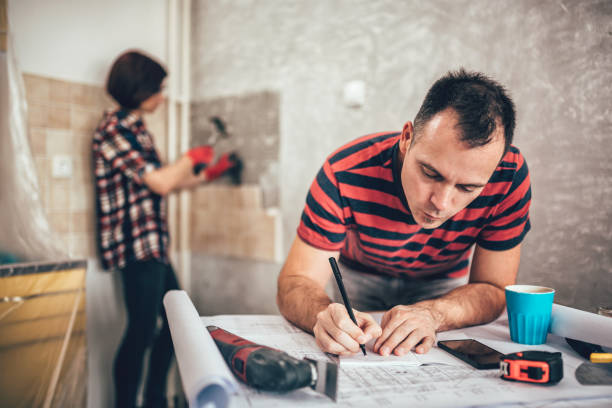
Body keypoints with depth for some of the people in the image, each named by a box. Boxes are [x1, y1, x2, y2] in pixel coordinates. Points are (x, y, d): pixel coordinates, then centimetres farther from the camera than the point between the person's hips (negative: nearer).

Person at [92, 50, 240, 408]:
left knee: (175, 321, 15)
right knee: (141, 331, -5)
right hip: (137, 246, -10)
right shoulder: (115, 128, -12)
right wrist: (193, 157, -2)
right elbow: (161, 182, -19)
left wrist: (209, 174, 23)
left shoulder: (135, 128, 16)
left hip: (153, 245, 10)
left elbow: (160, 185, 21)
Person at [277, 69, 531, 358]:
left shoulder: (509, 177, -30)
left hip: (444, 284, 0)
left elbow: (494, 291, -21)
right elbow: (294, 283, -29)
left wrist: (433, 313, -41)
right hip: (360, 276, 1)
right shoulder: (344, 174, -34)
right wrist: (326, 315, -52)